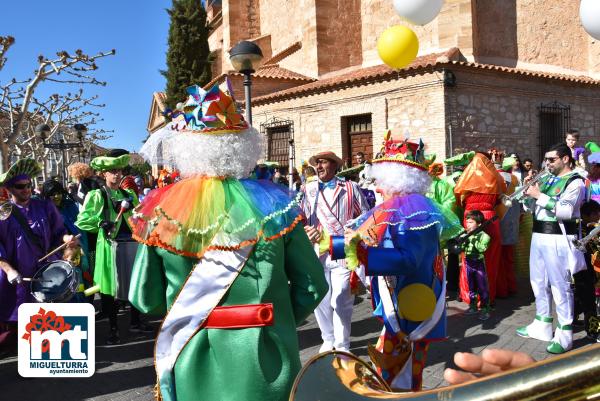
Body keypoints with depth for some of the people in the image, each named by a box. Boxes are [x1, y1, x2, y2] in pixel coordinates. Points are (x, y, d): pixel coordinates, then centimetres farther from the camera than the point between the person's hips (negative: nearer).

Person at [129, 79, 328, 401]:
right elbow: (312, 286, -7)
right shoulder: (272, 203, -13)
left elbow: (145, 300, -5)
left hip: (192, 363, 1)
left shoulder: (160, 210, -12)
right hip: (262, 359, -1)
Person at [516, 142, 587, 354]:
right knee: (539, 283, 15)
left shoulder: (575, 182, -7)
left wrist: (540, 195, -19)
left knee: (560, 286, -6)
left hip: (558, 239, -8)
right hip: (538, 236, 8)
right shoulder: (546, 179, 15)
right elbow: (531, 207, 17)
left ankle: (564, 335, 0)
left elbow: (565, 211, -21)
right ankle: (543, 326, 28)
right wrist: (528, 192, 0)